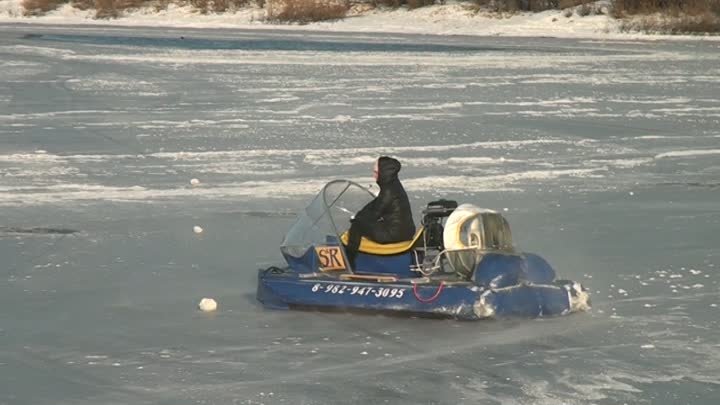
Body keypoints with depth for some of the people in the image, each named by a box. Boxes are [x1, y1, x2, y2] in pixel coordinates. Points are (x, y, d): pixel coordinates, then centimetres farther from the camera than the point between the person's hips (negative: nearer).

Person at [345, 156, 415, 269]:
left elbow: (375, 214, -13)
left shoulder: (389, 191, -20)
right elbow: (374, 204, 17)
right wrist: (359, 216, 8)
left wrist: (357, 218, 3)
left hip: (394, 234, -10)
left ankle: (348, 262, 3)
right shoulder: (394, 185, 10)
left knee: (357, 226, -3)